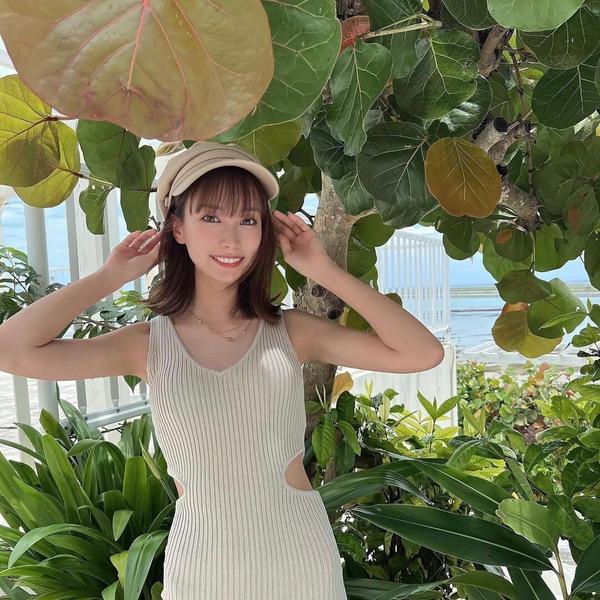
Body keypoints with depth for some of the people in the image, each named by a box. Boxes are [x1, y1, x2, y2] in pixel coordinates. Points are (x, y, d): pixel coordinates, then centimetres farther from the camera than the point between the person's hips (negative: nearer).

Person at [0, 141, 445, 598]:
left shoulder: (291, 332, -9)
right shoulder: (149, 344, -8)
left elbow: (423, 354, -15)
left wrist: (325, 273, -15)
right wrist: (111, 276, -11)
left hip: (303, 559, 1)